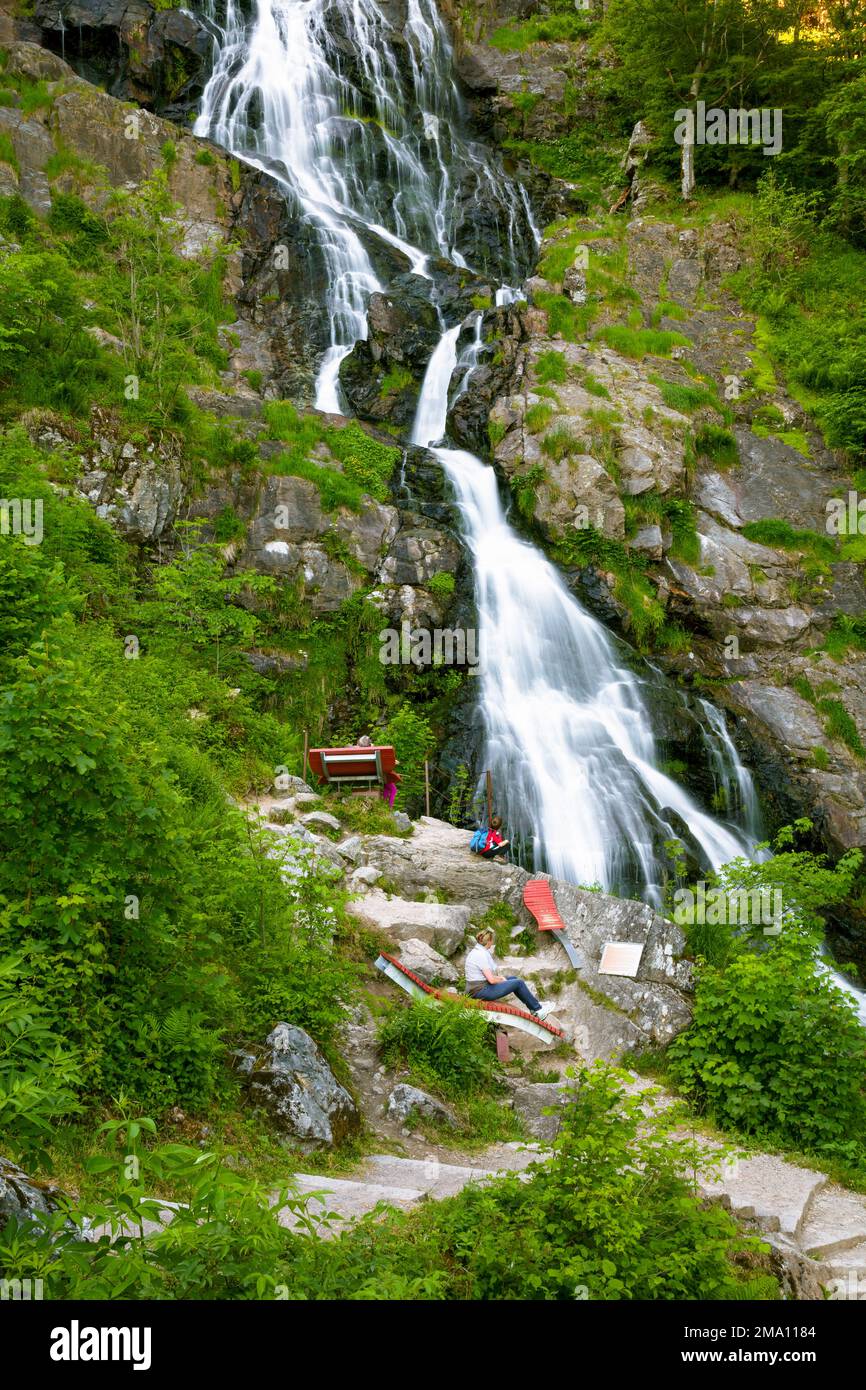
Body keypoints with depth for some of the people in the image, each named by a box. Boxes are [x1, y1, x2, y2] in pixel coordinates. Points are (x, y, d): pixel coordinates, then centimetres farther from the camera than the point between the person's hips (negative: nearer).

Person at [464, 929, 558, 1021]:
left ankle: (535, 1006, 28)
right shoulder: (482, 955, -22)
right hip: (482, 991, -10)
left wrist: (499, 977, 11)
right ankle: (538, 1010, 13)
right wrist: (502, 980, -5)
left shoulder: (474, 951, 10)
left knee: (514, 978, 19)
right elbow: (491, 980, -25)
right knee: (519, 983, -3)